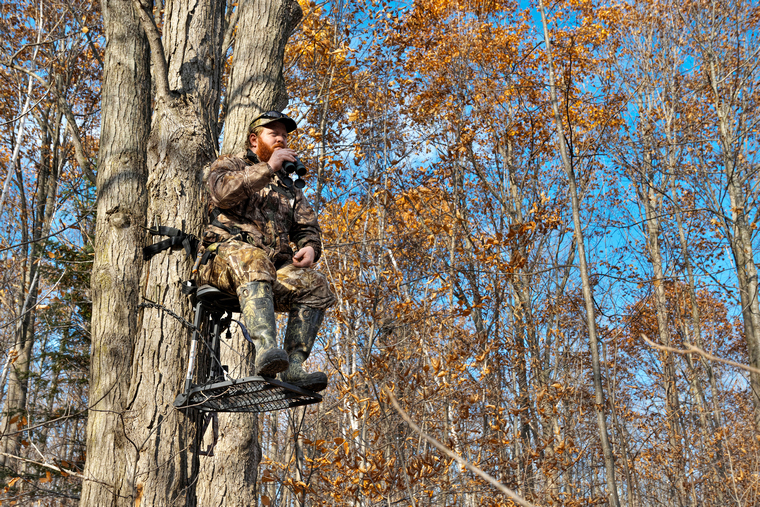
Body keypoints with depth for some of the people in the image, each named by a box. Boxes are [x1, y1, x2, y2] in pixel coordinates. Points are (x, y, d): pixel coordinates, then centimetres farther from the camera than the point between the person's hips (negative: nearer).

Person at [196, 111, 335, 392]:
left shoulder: (288, 187, 31)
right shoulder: (228, 165, 16)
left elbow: (308, 226, 22)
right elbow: (223, 191, -8)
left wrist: (310, 247, -2)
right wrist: (267, 168, -10)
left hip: (275, 264, 5)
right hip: (225, 254, -5)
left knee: (315, 285, -23)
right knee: (252, 260, -40)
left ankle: (294, 367, -30)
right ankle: (266, 349, -57)